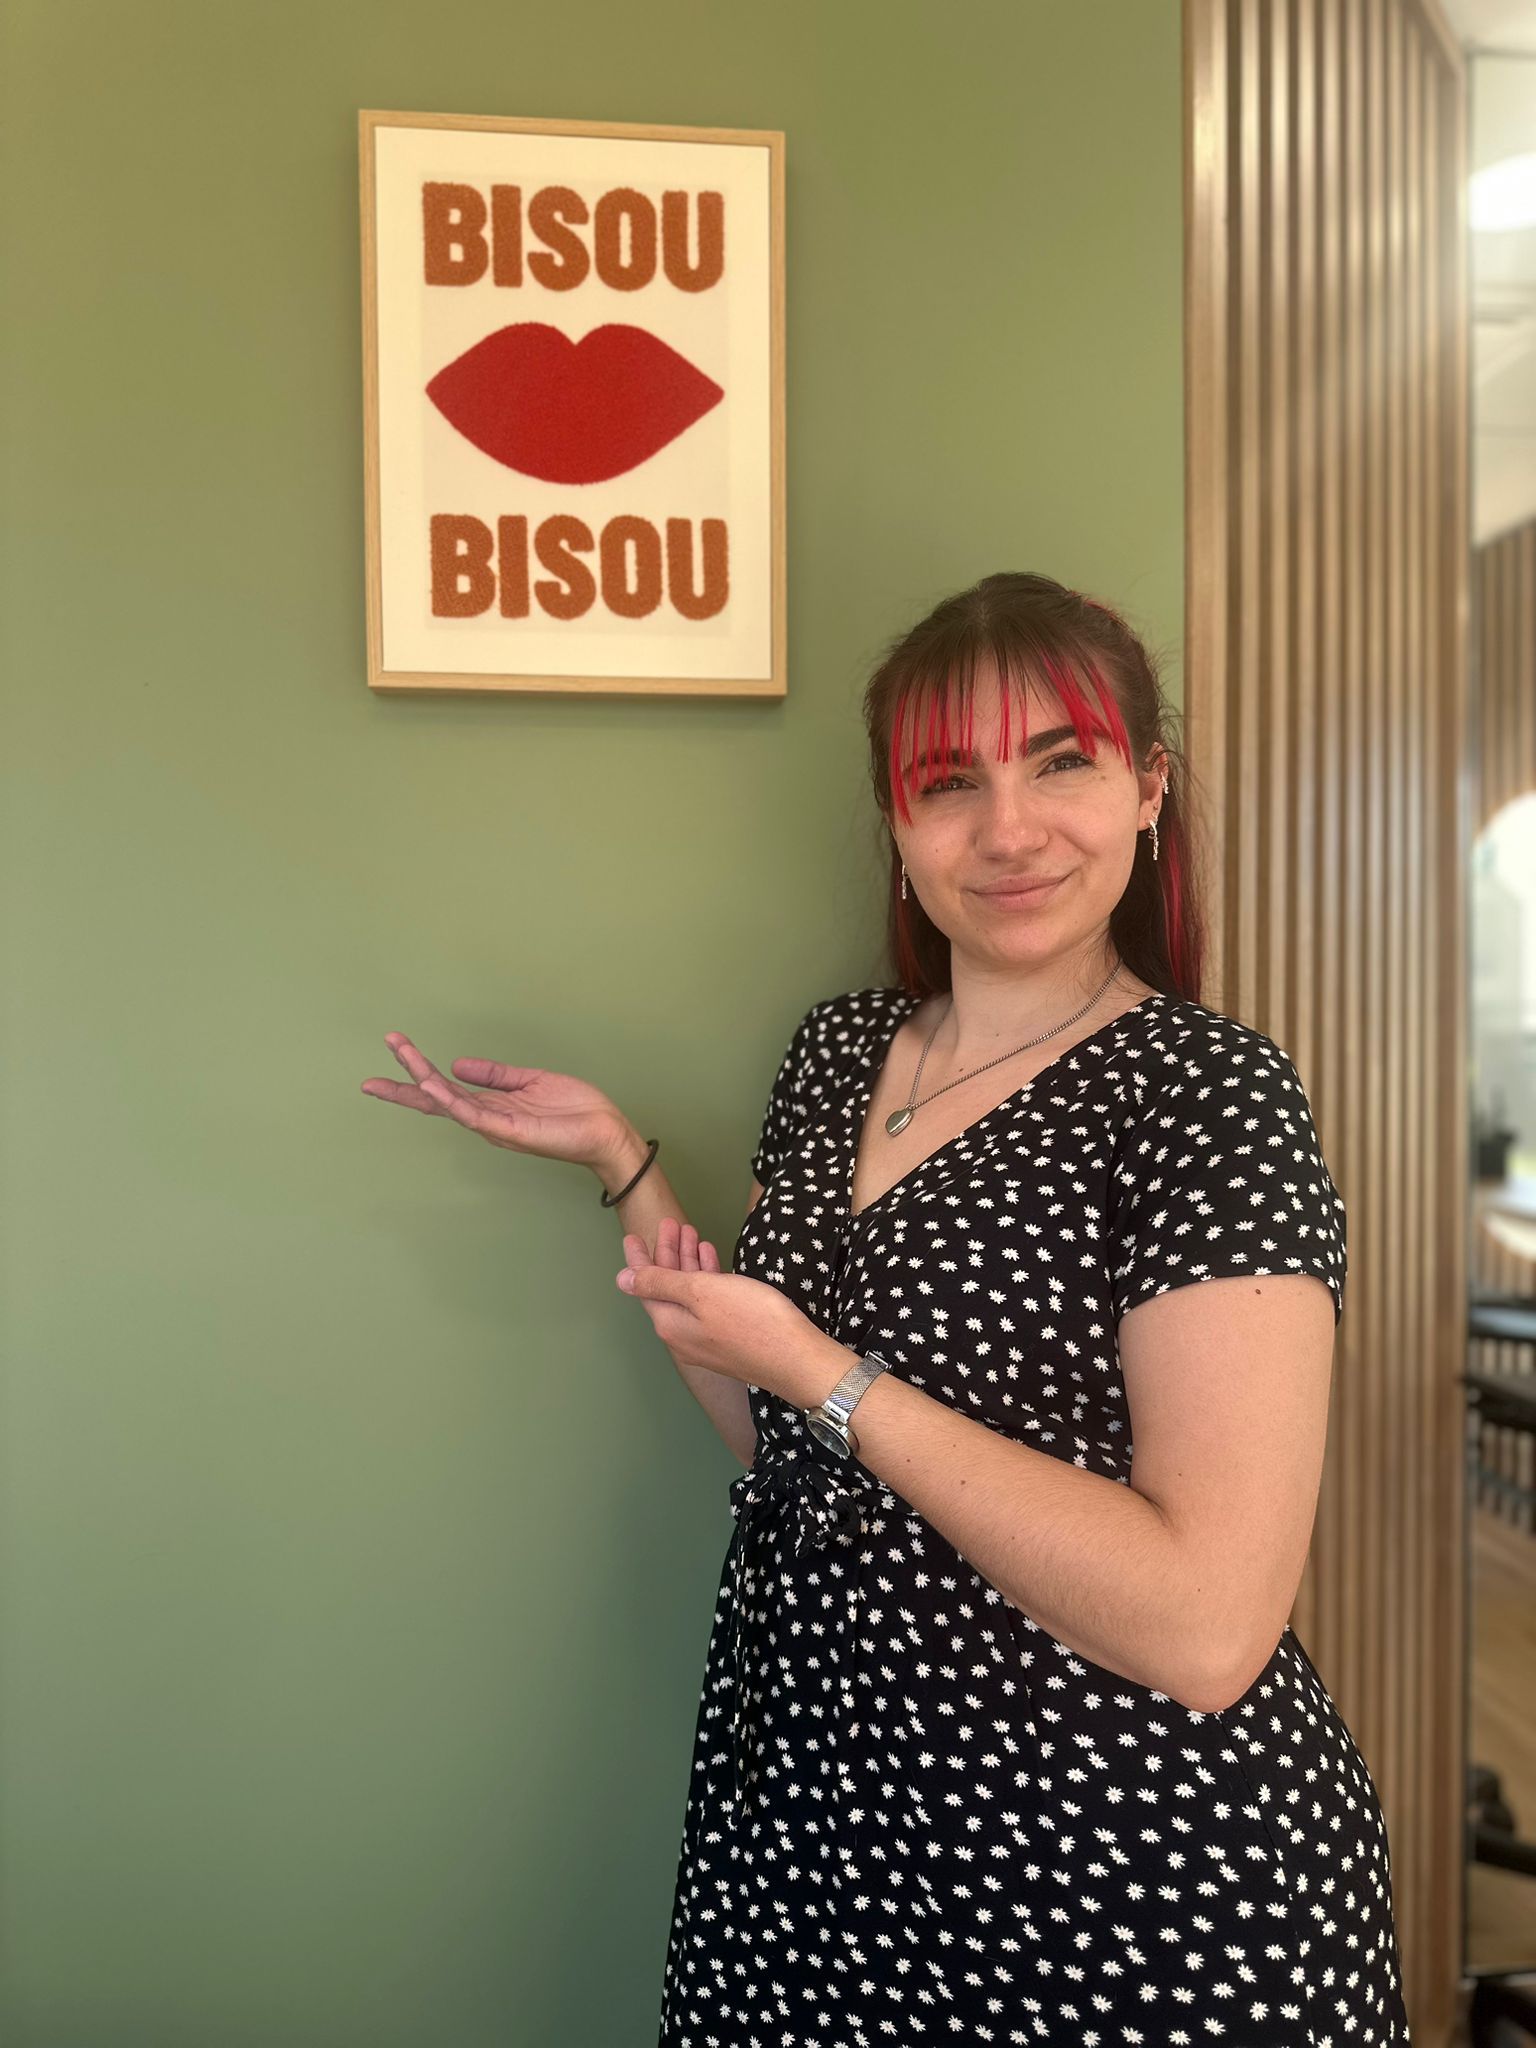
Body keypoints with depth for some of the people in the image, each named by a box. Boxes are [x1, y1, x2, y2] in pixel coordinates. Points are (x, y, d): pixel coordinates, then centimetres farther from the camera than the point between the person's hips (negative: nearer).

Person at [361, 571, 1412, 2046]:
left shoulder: (1209, 1093, -18)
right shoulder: (836, 1050, 1)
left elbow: (1208, 1632, -25)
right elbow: (776, 1439, 8)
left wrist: (826, 1372, -24)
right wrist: (623, 1166, 0)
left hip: (1129, 1881, -5)